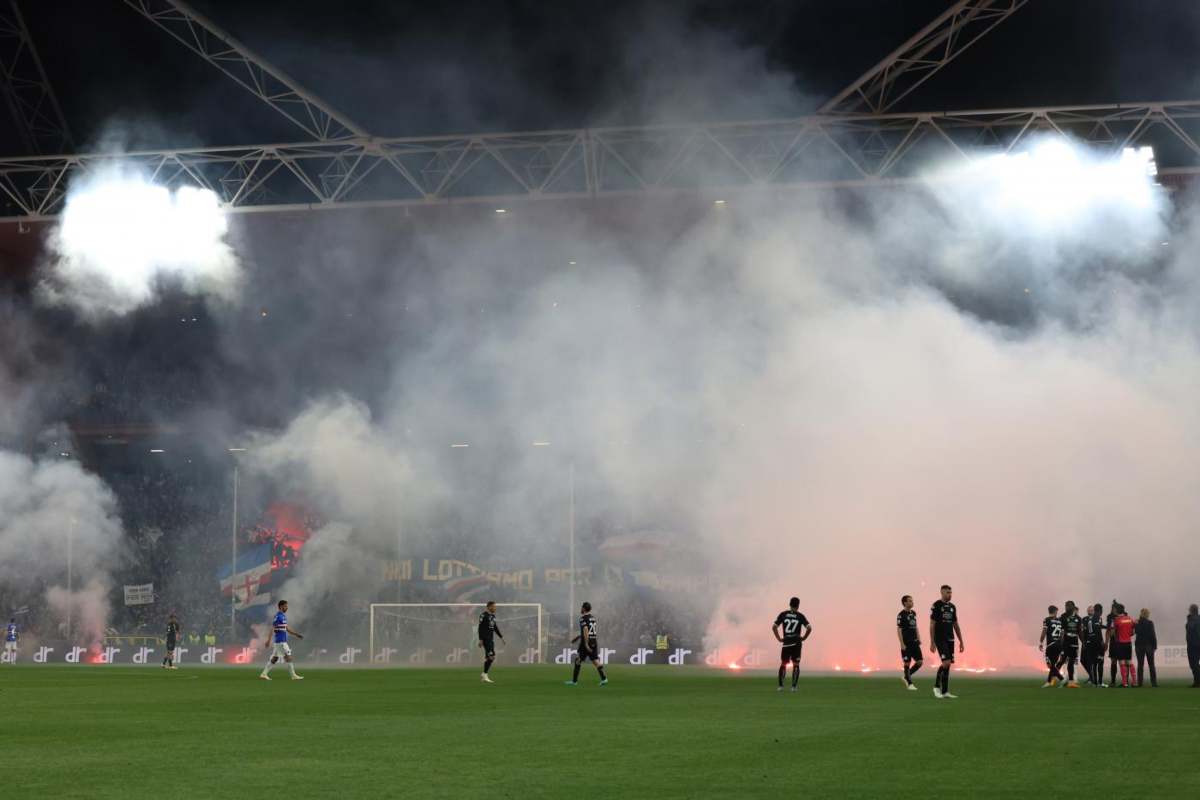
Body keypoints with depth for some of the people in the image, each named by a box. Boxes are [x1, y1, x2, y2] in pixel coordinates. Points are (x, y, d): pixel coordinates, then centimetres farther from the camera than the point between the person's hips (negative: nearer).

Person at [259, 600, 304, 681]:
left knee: (274, 659, 11)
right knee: (288, 657, -6)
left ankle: (264, 674, 13)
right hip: (280, 641, -10)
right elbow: (272, 629, -17)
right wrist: (268, 640, -21)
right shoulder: (278, 616, -13)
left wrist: (296, 634, 20)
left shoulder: (283, 616, 16)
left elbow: (287, 628, 24)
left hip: (283, 641, 10)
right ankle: (293, 676, -2)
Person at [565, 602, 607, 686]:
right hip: (594, 642, 7)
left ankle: (574, 681, 11)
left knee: (578, 661, 6)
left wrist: (586, 644, -24)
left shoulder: (583, 618, -11)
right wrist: (578, 637, 31)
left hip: (586, 642, -7)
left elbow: (586, 631, -22)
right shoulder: (593, 618, 14)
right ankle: (604, 678, -14)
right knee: (595, 660, 1)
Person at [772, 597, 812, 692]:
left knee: (783, 664, 11)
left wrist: (779, 639, 5)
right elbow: (809, 628, -8)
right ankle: (793, 687, 0)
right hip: (797, 643, -1)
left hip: (786, 643, 1)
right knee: (796, 665, 5)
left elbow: (774, 627, -2)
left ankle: (781, 686, 5)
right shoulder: (800, 616, -1)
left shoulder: (783, 614, 2)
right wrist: (803, 638, 4)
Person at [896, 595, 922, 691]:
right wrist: (902, 644, -16)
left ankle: (906, 677, 18)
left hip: (914, 642, 7)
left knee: (920, 661, 1)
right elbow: (899, 630, -11)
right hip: (906, 643, -7)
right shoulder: (901, 615, -9)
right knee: (907, 663, -2)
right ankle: (910, 684, 7)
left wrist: (919, 639, 12)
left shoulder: (913, 613, 13)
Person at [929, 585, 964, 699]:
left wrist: (961, 642, 14)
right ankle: (937, 686, -2)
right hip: (940, 639, -7)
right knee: (946, 662, -18)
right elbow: (932, 625, -9)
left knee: (948, 665, 5)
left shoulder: (952, 607, 12)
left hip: (950, 640, 7)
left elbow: (956, 625, 17)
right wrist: (932, 643, -14)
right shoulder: (936, 605, -8)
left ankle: (945, 692, 10)